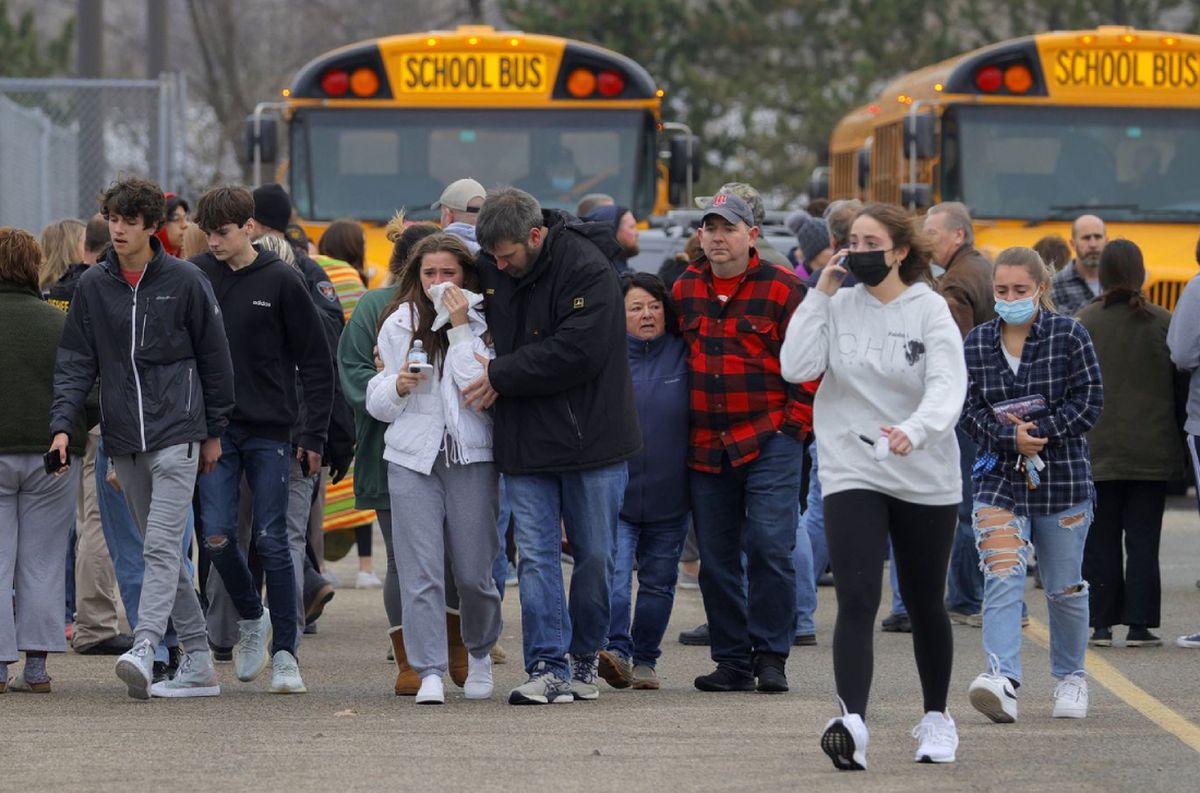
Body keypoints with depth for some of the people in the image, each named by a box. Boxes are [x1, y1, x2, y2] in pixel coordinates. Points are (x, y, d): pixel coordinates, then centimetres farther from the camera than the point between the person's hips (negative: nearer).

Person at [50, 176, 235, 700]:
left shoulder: (184, 282, -1)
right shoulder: (92, 287, 8)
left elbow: (214, 358, 5)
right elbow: (75, 362, 7)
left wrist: (214, 432, 6)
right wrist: (63, 425, -6)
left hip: (176, 434, -5)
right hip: (123, 440, 5)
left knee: (163, 546, -16)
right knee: (158, 549, 8)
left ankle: (144, 648, -28)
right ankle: (198, 662, 13)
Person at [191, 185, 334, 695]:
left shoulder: (280, 281, -4)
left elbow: (316, 361, 0)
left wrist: (314, 433, -4)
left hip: (270, 431, -2)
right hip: (214, 429, 2)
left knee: (272, 540, -3)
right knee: (217, 537, -6)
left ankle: (284, 653, 4)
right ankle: (251, 617, 20)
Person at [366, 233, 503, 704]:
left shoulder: (483, 323, 1)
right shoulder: (398, 324, 9)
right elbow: (375, 401, 15)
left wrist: (460, 329, -13)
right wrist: (397, 387, -8)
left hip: (472, 456, -2)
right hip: (412, 457, 2)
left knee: (473, 573, 3)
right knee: (419, 572, -8)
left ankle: (479, 652, 30)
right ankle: (429, 673, -9)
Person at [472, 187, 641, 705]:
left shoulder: (587, 269, -15)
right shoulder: (491, 268, 4)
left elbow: (578, 352, -22)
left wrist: (501, 375, -16)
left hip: (590, 438, -4)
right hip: (524, 442, 4)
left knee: (595, 555, 6)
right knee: (535, 556, -3)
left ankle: (586, 656, 21)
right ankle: (549, 669, -4)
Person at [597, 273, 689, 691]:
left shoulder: (684, 355, 1)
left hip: (669, 496, 2)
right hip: (613, 493, -2)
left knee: (658, 580, 9)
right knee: (613, 571, -18)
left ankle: (645, 660, 19)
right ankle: (616, 650, -24)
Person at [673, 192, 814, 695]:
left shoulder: (781, 289, -3)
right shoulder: (684, 290, 11)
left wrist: (796, 420, -7)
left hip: (770, 441, -5)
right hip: (706, 446, 5)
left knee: (769, 545, -11)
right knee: (716, 558, 6)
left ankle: (770, 657, -3)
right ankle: (732, 661, 13)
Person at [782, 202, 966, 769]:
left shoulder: (929, 311, -6)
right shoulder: (839, 308, 2)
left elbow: (947, 386, -20)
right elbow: (796, 367, -11)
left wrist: (916, 429, -40)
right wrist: (820, 294, -10)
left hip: (925, 477, -1)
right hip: (851, 473, 1)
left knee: (924, 605, 13)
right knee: (856, 602, -16)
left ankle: (936, 718, 32)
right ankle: (852, 721, -28)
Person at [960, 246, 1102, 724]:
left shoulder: (1069, 336, -3)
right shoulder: (977, 343, 4)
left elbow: (1089, 400, -6)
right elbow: (969, 409, 1)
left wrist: (1039, 432, -15)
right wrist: (1010, 437, -16)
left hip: (1063, 478, -1)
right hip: (999, 476, 1)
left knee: (1064, 587, 11)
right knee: (1002, 579, -17)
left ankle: (1070, 676, 31)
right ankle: (1003, 681, -28)